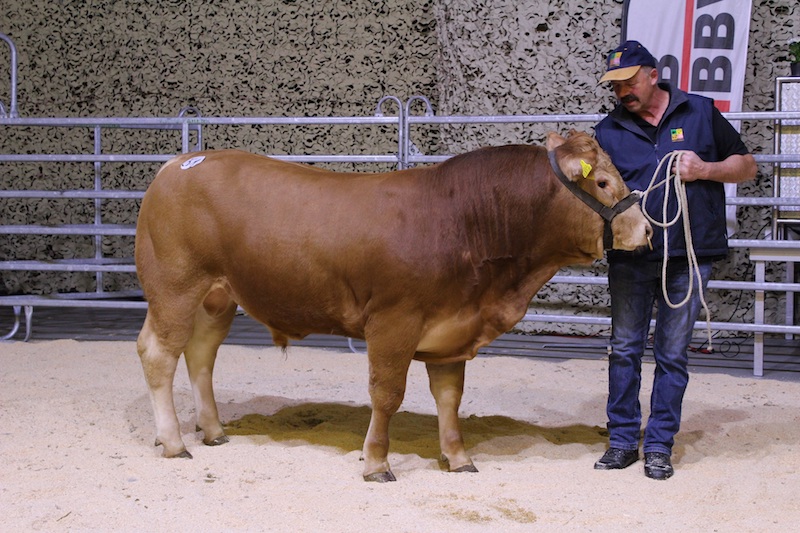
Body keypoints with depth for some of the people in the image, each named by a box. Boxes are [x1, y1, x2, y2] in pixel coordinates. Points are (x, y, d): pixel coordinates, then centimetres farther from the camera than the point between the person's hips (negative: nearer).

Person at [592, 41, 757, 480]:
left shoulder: (700, 113, 4)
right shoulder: (609, 131, 7)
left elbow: (746, 166, 9)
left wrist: (705, 170, -9)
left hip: (689, 257, -1)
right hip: (629, 257, 2)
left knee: (673, 354, 4)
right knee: (625, 349, 5)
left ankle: (659, 445, 11)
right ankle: (622, 441, 14)